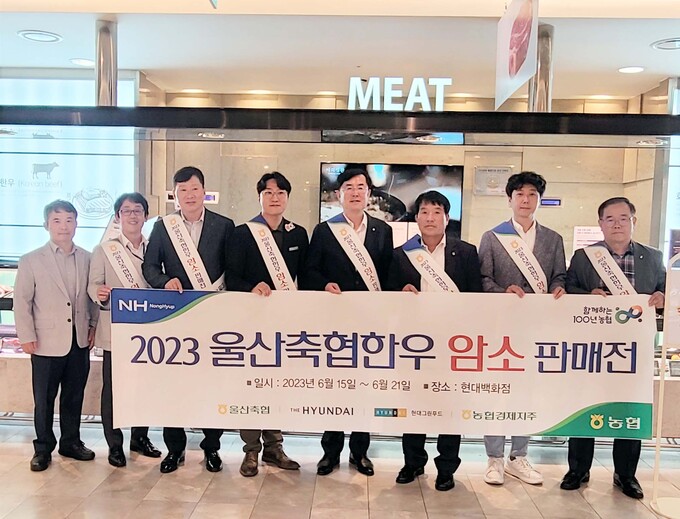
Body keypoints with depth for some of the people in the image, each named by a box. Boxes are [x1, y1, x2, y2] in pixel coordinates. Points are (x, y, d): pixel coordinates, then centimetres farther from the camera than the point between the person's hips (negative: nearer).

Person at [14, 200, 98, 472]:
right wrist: (26, 336, -6)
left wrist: (93, 325, 7)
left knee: (74, 396, 14)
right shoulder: (31, 261, -4)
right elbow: (22, 301, -3)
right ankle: (43, 449, 24)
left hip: (79, 341, 3)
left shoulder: (87, 259, 3)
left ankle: (71, 442, 30)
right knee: (44, 399, 8)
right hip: (47, 342, -2)